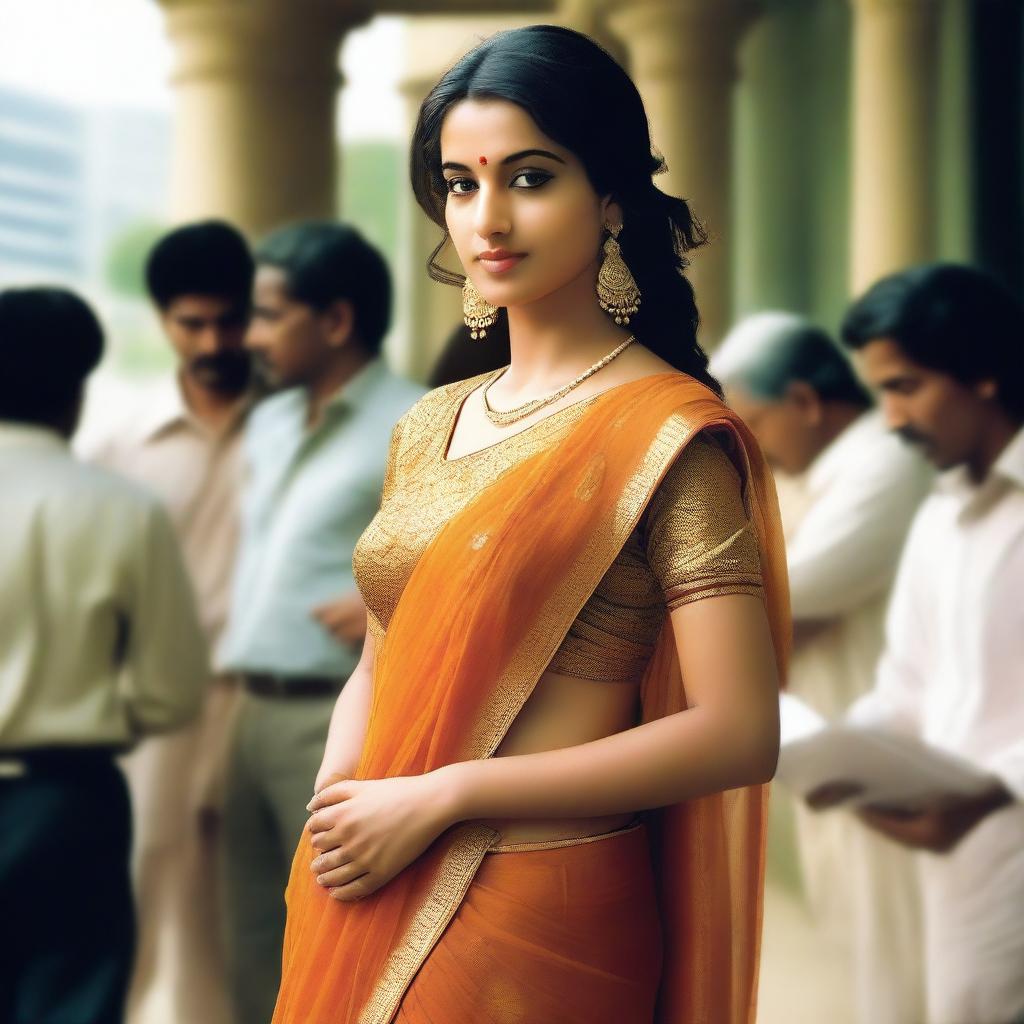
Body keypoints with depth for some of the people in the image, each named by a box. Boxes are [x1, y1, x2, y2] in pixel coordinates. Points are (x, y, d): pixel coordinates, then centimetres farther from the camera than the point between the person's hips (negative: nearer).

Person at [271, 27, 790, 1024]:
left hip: (537, 911, -6)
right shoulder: (427, 428, 8)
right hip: (364, 903, 6)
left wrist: (443, 795, -18)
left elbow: (739, 734, -18)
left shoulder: (669, 432, -11)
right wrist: (336, 792, -6)